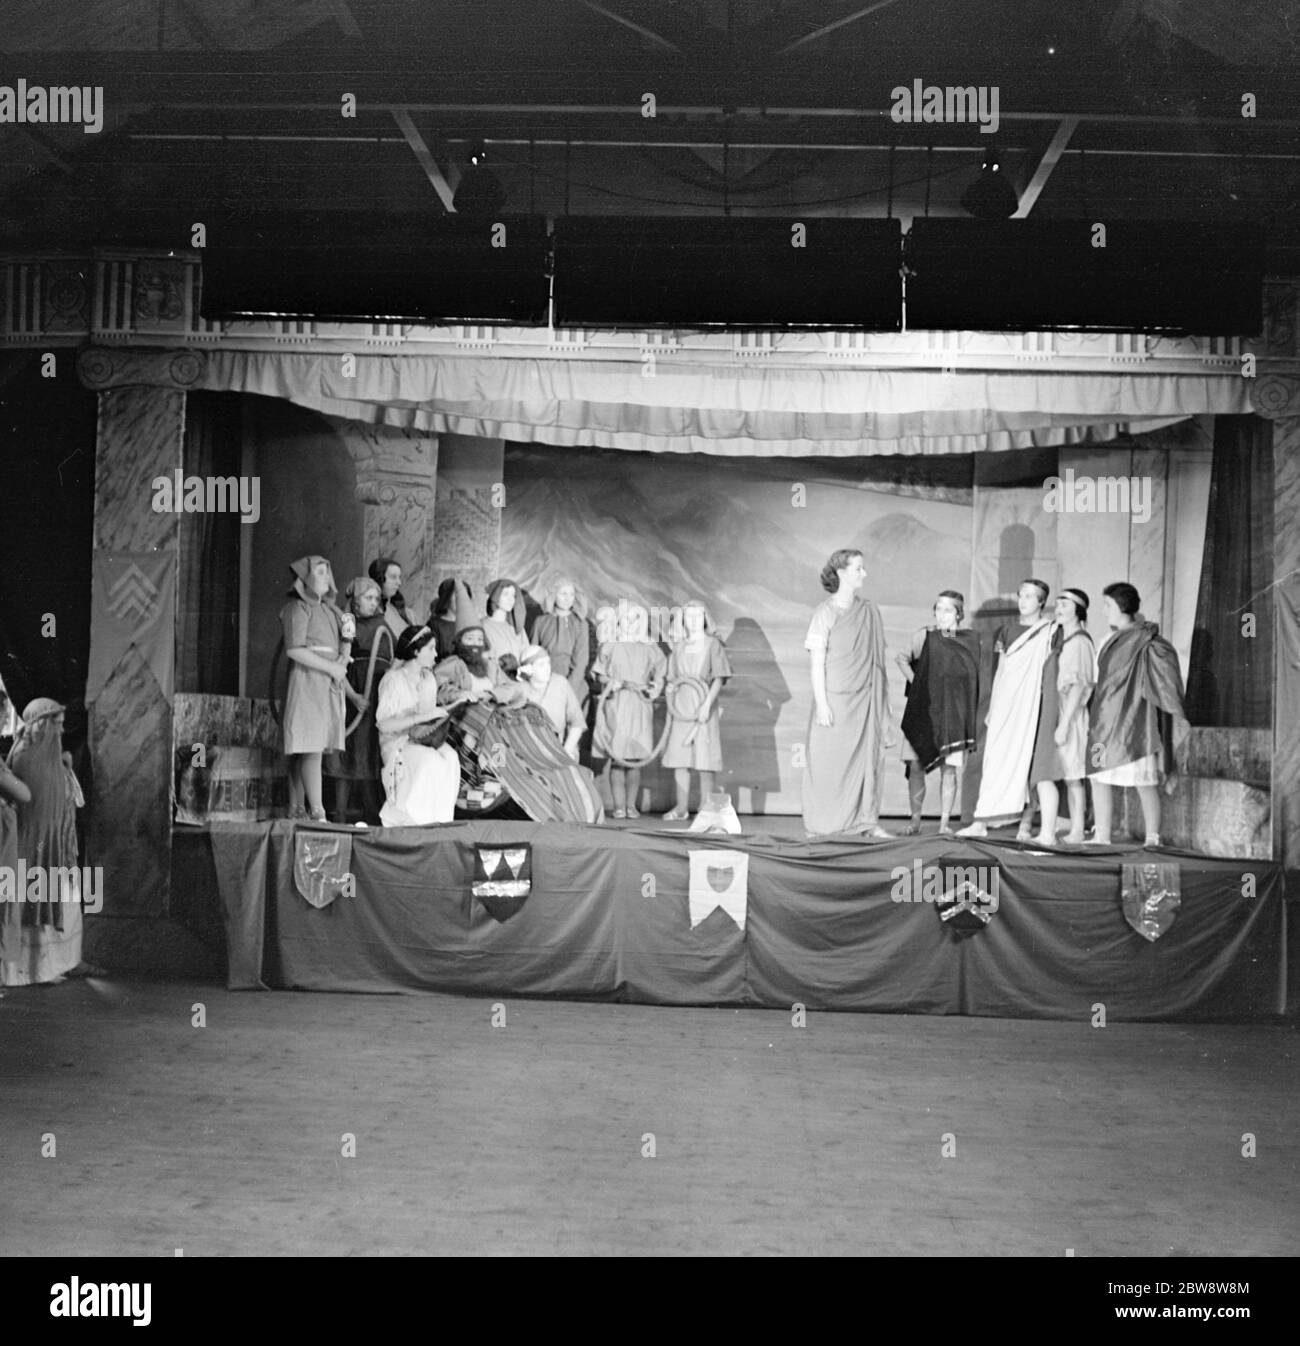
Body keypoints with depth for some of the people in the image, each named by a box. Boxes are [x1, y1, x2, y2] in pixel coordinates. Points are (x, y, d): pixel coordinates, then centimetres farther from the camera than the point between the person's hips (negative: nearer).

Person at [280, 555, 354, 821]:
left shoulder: (329, 610, 21)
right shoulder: (298, 608, -4)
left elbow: (341, 648, 24)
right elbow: (294, 649, -14)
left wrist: (347, 638, 0)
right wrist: (331, 667, -13)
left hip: (329, 685, 8)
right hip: (307, 682, -8)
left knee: (302, 751, 7)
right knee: (312, 749, -13)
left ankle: (295, 811, 9)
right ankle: (317, 814, -16)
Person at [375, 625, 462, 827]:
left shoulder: (429, 679, 13)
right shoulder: (393, 680, -10)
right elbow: (384, 725, -19)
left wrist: (455, 704, 6)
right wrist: (422, 717, -25)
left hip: (424, 739, 6)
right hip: (397, 744, -6)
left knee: (450, 757, -26)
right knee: (429, 759, -34)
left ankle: (439, 819, -22)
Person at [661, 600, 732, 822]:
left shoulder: (713, 645, 2)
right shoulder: (678, 647, 14)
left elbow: (719, 678, -6)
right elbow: (671, 681, 17)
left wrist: (707, 704, -16)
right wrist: (670, 707, 9)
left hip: (703, 705, -4)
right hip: (680, 706, 4)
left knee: (705, 757, -4)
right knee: (679, 757, 2)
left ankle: (706, 808, 1)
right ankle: (681, 808, 8)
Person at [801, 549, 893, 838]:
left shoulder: (870, 610, 9)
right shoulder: (826, 613, -4)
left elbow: (877, 659, 12)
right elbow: (817, 663, -7)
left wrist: (884, 699, 10)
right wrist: (821, 703, -13)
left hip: (866, 698, 5)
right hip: (835, 698, -5)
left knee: (869, 757, 3)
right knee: (828, 761, -1)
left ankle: (867, 821, 9)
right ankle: (821, 826, 6)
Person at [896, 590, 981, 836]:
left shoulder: (971, 640, 2)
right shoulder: (923, 636, 1)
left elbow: (976, 674, 14)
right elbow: (903, 660, 15)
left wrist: (953, 691, 2)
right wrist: (915, 683, 2)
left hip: (953, 712, 0)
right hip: (922, 710, 0)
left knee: (949, 768, -3)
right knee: (916, 766, -1)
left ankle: (944, 822, 4)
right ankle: (915, 820, 11)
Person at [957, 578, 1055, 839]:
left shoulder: (1049, 632, 0)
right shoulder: (1007, 631, 15)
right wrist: (991, 708, 16)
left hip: (1031, 707, -4)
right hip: (1004, 707, 4)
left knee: (1028, 762, -3)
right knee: (995, 761, 1)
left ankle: (1026, 825, 3)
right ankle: (981, 822, 0)